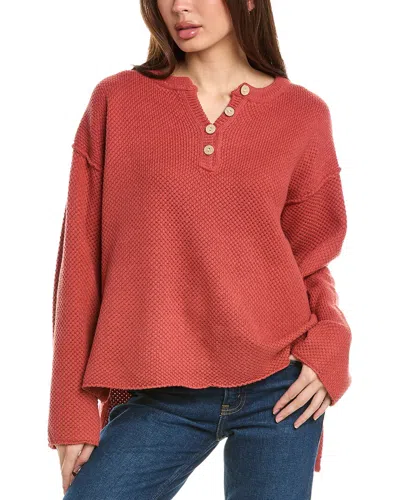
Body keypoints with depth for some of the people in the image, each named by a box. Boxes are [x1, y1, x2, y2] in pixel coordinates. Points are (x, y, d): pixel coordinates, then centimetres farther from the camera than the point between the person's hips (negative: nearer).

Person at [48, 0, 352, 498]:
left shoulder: (304, 115, 3)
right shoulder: (115, 101, 2)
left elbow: (310, 256, 12)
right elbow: (81, 258, 1)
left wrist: (328, 344, -8)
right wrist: (74, 410, -1)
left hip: (278, 386, 1)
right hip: (157, 397, 0)